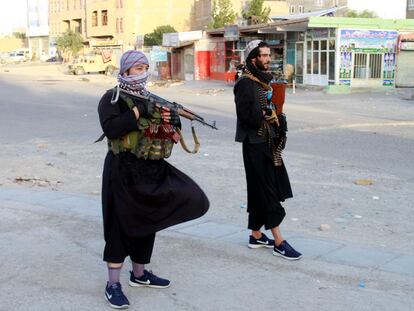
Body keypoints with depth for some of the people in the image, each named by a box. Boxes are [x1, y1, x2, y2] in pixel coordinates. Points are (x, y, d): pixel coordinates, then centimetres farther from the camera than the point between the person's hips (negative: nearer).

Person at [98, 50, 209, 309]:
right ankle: (113, 284, 7)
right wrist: (138, 111, -21)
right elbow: (111, 128, -23)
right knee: (121, 223, -3)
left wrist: (170, 118, -5)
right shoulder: (112, 99, -6)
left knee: (147, 221, 14)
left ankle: (139, 273, 31)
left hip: (152, 170, 7)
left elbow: (173, 131, 17)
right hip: (124, 171, -7)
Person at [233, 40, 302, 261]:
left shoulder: (264, 80, 15)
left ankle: (256, 235, 22)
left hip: (268, 143, 9)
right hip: (255, 144, -9)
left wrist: (276, 118, 4)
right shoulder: (246, 83, -13)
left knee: (260, 191, 13)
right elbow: (246, 113, -23)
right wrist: (267, 115, -14)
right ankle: (278, 242, -4)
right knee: (267, 190, -7)